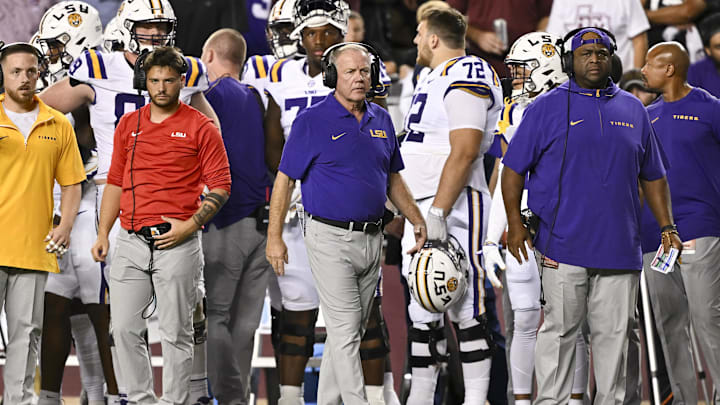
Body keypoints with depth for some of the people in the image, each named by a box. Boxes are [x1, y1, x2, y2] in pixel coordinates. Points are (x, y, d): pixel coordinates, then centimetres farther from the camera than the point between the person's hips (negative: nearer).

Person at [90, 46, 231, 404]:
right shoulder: (128, 125, 12)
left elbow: (220, 186, -2)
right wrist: (103, 233, 10)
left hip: (176, 244, -4)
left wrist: (190, 225, -13)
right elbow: (115, 182, 17)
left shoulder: (200, 127, -1)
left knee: (176, 333, 2)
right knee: (124, 328, 2)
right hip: (131, 241, 4)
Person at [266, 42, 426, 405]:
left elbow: (392, 178, 21)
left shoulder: (381, 120, 11)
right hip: (331, 239, -6)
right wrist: (275, 238, -11)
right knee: (345, 328, -9)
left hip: (371, 239, 6)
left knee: (352, 329, 12)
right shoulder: (312, 121, -7)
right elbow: (284, 180, -6)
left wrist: (417, 220, 13)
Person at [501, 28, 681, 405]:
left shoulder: (632, 110, 14)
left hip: (618, 246, 3)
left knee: (614, 332, 5)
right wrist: (515, 222, -7)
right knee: (559, 329, -2)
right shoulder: (547, 108, 3)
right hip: (563, 245, -3)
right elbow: (514, 168, 3)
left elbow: (652, 176, 21)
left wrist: (667, 227, 13)